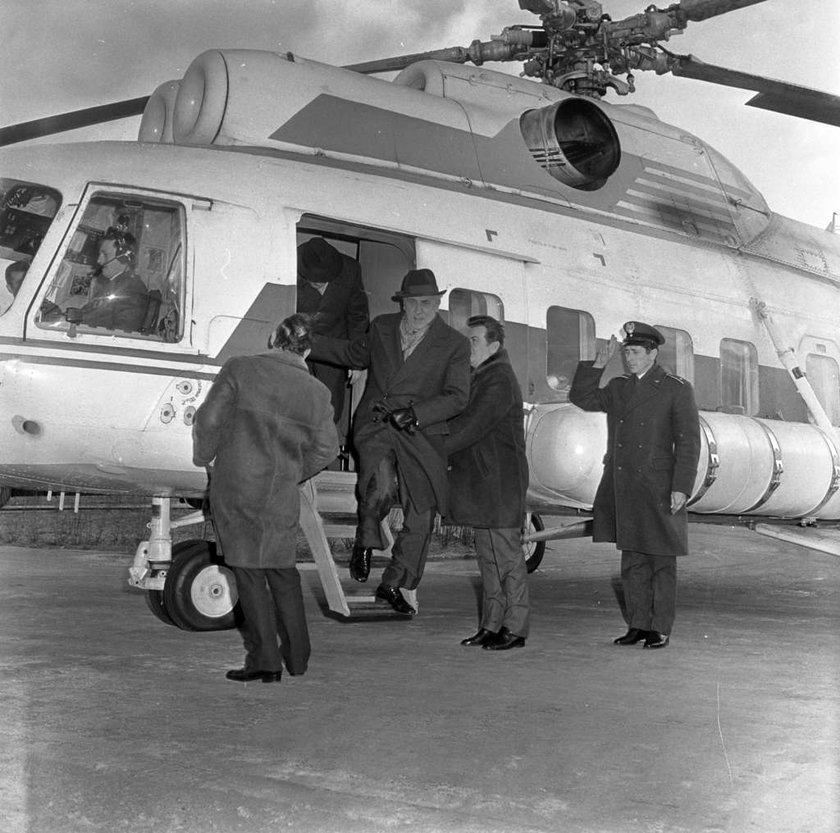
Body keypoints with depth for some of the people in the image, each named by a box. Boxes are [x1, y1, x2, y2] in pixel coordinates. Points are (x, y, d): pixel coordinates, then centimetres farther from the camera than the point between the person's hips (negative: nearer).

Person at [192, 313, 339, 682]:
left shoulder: (239, 369, -3)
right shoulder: (316, 391, 4)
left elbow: (209, 419, -7)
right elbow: (326, 447, 7)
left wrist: (204, 458, 10)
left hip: (236, 485, -3)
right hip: (282, 493, 3)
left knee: (249, 571, 3)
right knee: (282, 569, 16)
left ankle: (264, 660, 5)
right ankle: (297, 656, 23)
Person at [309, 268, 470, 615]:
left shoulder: (454, 345, 0)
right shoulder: (382, 327, 10)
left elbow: (457, 397, -6)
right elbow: (354, 354, 29)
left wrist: (414, 414, -19)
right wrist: (308, 343, 26)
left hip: (421, 434, 0)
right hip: (374, 424, 0)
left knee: (421, 515, 3)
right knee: (381, 484, -31)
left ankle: (393, 583, 24)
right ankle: (365, 540, -1)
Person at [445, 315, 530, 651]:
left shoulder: (499, 379, -13)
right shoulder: (479, 377, 17)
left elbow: (474, 425, -21)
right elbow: (461, 419, 16)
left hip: (499, 482, -10)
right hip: (481, 481, 10)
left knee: (507, 555, -3)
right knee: (487, 556, 12)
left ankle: (515, 628, 5)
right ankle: (492, 625, 19)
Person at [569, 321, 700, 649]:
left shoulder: (677, 389, -3)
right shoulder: (618, 388, 13)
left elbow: (688, 442, -6)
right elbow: (581, 397, 15)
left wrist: (681, 488, -14)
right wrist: (598, 364, 4)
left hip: (658, 490, -5)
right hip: (623, 490, 5)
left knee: (661, 562, 3)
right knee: (632, 561, 10)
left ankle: (661, 629, 11)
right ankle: (638, 625, 18)